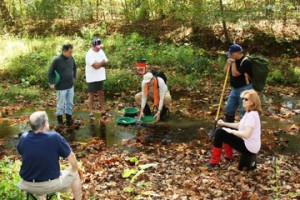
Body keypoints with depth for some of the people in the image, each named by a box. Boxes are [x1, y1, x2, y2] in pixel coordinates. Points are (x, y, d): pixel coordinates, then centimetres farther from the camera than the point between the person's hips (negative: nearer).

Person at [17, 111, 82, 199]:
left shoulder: (23, 138, -11)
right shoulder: (55, 137, -22)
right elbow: (71, 157, -10)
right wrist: (74, 169, 12)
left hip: (28, 185, 4)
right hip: (50, 184, -4)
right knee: (74, 175, 23)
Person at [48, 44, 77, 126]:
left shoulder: (71, 58, 0)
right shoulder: (57, 60, -16)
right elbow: (50, 72, -9)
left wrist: (74, 77, 18)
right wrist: (51, 83, -13)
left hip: (70, 86, 6)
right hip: (61, 87, -5)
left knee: (70, 104, 14)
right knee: (61, 104, 6)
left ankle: (69, 119, 27)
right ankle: (60, 120, 21)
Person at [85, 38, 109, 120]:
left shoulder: (101, 51, 5)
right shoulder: (89, 54, -19)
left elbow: (106, 62, 0)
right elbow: (96, 66, -27)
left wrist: (99, 63, -18)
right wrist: (102, 62, -9)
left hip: (100, 77, 7)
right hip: (92, 78, -7)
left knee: (101, 93, 12)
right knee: (91, 95, 3)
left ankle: (103, 111, 22)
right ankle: (91, 113, 10)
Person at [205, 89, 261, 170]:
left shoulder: (252, 114, -22)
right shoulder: (249, 113, 9)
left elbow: (247, 134, -31)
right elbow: (240, 125, 19)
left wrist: (231, 131, -18)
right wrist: (224, 124, 9)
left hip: (249, 147, -10)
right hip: (247, 144, 10)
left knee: (219, 132, -14)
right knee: (223, 128, 18)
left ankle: (214, 162, -5)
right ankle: (228, 156, 24)